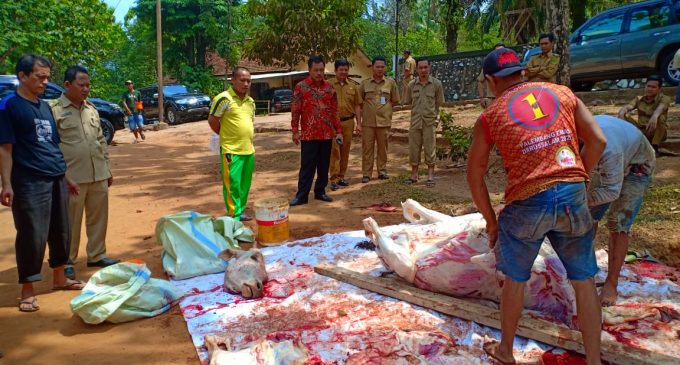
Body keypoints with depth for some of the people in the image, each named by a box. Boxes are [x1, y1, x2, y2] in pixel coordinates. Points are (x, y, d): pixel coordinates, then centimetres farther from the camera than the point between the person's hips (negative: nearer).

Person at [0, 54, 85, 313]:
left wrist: (65, 176, 21)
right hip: (29, 183, -7)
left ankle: (59, 278, 29)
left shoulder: (44, 106, 15)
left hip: (56, 179, 7)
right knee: (32, 236, -2)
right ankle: (27, 290, 11)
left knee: (61, 232, 13)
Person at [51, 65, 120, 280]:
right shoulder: (54, 110, -6)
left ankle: (97, 256, 26)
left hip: (98, 175, 6)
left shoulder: (91, 109, 13)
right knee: (71, 222, 4)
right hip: (72, 177, -6)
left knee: (98, 218, 13)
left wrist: (107, 169, 16)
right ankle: (67, 262, 16)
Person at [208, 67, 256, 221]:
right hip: (231, 150, -7)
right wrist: (226, 136, 3)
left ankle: (240, 212, 24)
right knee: (232, 184, -4)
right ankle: (234, 216, 3)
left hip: (249, 149, 7)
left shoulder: (250, 101, 13)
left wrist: (248, 140, 15)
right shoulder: (224, 98, -10)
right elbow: (212, 120, -7)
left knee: (245, 184, 12)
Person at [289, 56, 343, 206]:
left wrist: (338, 131, 5)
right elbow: (295, 110, -4)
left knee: (324, 165, 10)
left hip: (327, 134, 4)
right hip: (308, 133, -4)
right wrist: (295, 131, -8)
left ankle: (320, 191, 21)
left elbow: (335, 111, 10)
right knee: (307, 165, -1)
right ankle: (302, 195, 4)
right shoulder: (301, 86, -3)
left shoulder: (329, 87, 8)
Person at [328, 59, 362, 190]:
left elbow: (357, 105, 11)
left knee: (345, 150, 9)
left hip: (348, 122, 4)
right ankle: (334, 179, -2)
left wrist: (359, 123, 6)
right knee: (334, 150, -5)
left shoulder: (353, 86, 10)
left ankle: (341, 176, 19)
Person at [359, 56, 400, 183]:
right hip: (368, 121, 0)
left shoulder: (390, 83, 5)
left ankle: (382, 171, 19)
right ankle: (366, 173, 6)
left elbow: (395, 101, 11)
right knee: (367, 147, 0)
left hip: (384, 121, 0)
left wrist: (384, 107, 3)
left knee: (383, 147, 7)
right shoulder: (365, 83, 6)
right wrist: (368, 108, 2)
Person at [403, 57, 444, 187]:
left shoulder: (436, 84, -2)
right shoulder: (412, 85, 3)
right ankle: (414, 175, 21)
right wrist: (417, 111, 9)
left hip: (430, 122, -2)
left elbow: (439, 103, 5)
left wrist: (431, 115, 6)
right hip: (415, 122, 2)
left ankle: (430, 176, 14)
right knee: (413, 149, 8)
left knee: (430, 149, 3)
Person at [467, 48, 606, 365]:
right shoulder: (562, 93, 10)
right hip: (573, 196, 3)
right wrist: (577, 178, 16)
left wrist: (490, 219, 15)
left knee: (515, 279, 17)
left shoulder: (489, 117, 4)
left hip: (528, 202, -2)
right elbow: (598, 140, 5)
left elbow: (474, 175, 6)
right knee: (584, 281, 15)